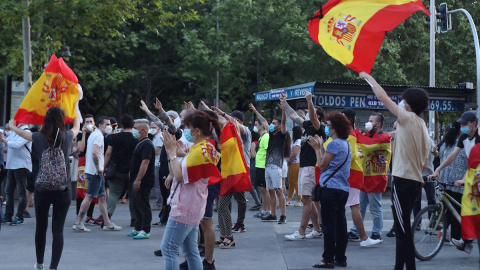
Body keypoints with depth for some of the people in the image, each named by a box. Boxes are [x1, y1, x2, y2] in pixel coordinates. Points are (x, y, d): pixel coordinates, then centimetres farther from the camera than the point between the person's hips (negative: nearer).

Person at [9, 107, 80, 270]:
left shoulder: (39, 137, -3)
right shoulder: (67, 136, -2)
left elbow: (20, 132, 16)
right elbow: (77, 125, 21)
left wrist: (12, 126, 39)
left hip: (42, 190, 1)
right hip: (63, 191, -1)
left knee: (41, 227, 17)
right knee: (58, 230, 0)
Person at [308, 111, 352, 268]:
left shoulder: (334, 143, -13)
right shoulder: (346, 144, 16)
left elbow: (322, 165, -8)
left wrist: (317, 148, 2)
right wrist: (321, 147, 18)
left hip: (331, 188, -9)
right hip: (343, 189, 9)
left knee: (329, 224, -6)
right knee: (340, 223, 10)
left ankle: (328, 259, -4)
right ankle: (340, 258, 13)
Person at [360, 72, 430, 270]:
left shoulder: (408, 118, -9)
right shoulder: (422, 126, 16)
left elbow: (382, 96, -7)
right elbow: (424, 162, 18)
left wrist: (367, 77, 6)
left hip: (403, 180, -9)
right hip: (415, 180, 9)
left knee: (403, 227, -8)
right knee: (402, 226, 15)